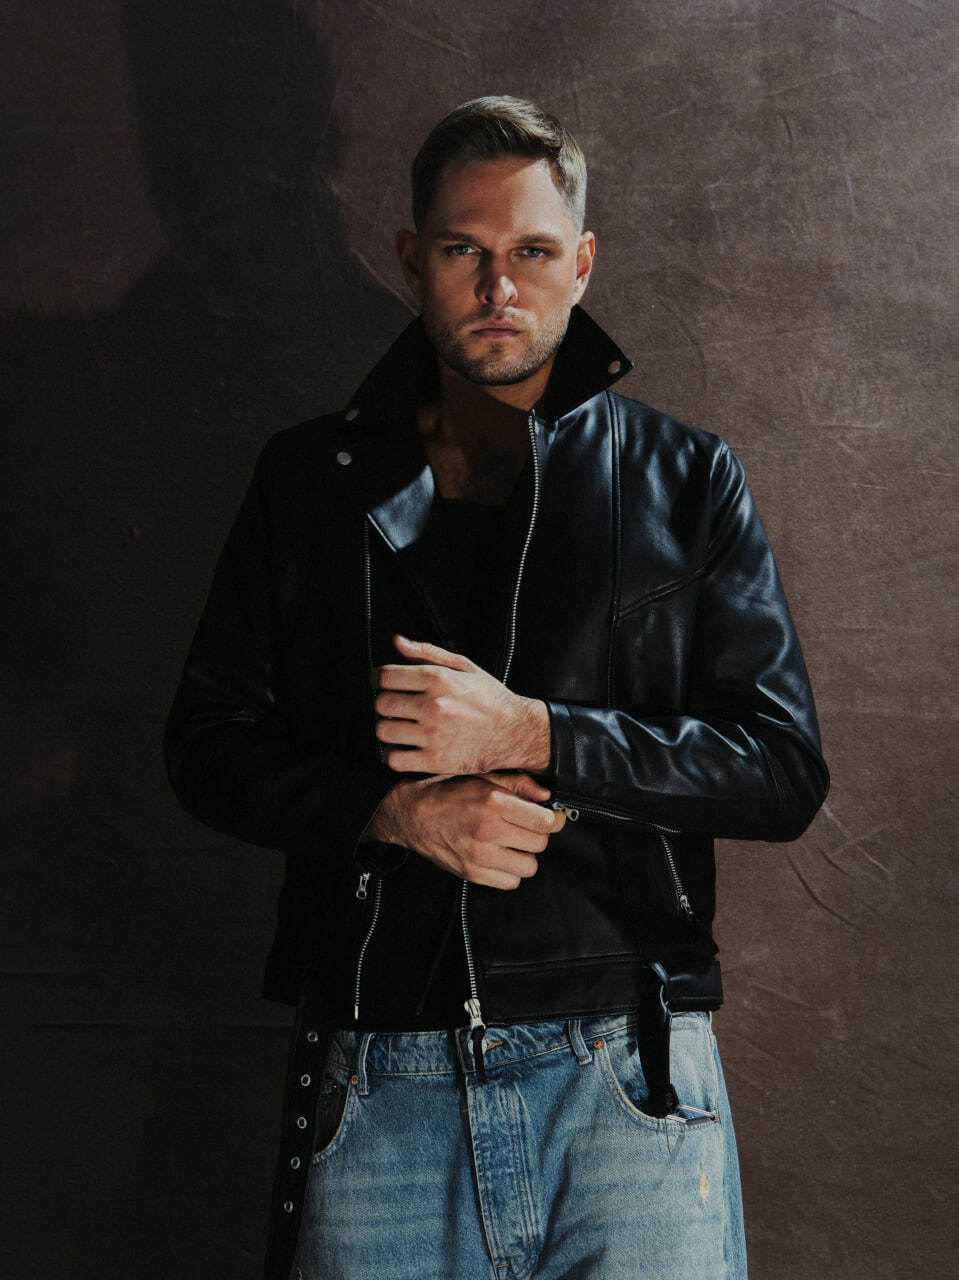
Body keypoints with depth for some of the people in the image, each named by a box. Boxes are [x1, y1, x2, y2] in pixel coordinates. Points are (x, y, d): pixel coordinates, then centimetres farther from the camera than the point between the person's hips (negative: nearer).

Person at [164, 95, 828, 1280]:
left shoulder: (683, 480, 7)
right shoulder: (310, 480, 11)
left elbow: (786, 769, 1)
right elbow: (208, 742, 10)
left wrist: (533, 735, -12)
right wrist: (393, 810, -9)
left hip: (630, 1089, -1)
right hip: (372, 1085, 1)